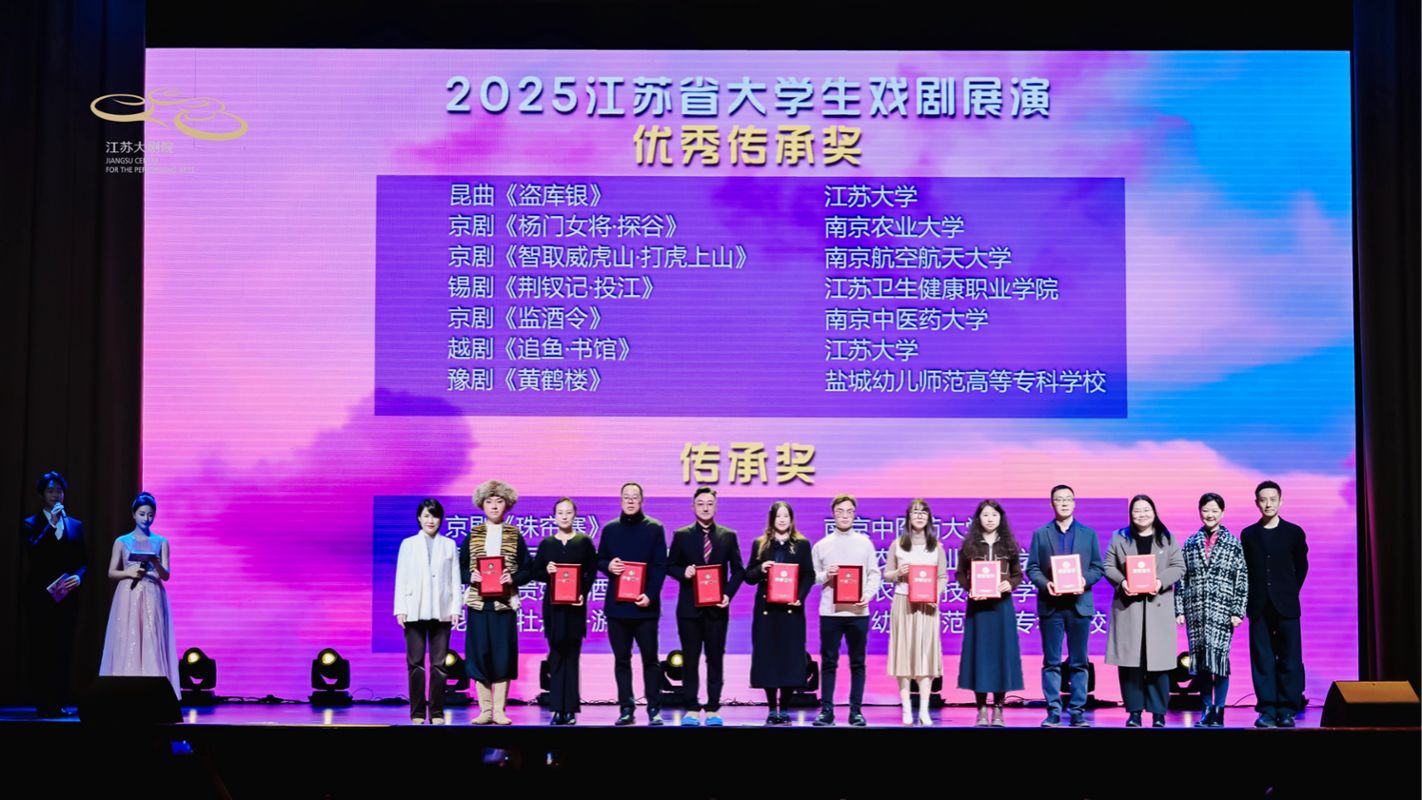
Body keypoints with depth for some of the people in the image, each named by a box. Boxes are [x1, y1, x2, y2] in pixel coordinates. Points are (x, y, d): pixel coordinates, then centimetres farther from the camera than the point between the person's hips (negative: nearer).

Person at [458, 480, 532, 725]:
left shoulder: (515, 536, 6)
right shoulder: (472, 536, 8)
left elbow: (527, 570, 5)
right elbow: (460, 569, 8)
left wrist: (513, 578, -13)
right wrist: (471, 576, -11)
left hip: (505, 602, -1)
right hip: (478, 602, 1)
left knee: (503, 655, -1)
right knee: (479, 654, 0)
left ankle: (499, 711, 4)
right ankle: (485, 710, 7)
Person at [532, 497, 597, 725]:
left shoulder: (584, 542, 5)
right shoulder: (546, 544, 9)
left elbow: (592, 571, 2)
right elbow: (535, 572, 9)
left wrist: (583, 593, -12)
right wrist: (546, 571, -12)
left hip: (575, 604, -1)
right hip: (553, 604, 1)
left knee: (571, 654, 0)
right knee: (557, 654, 1)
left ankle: (570, 709, 2)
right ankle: (557, 708, 3)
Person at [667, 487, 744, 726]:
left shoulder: (728, 536, 5)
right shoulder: (681, 535, 4)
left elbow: (737, 570, 6)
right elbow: (670, 566, 7)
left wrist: (728, 594, -8)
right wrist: (683, 572, -14)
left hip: (716, 607, 0)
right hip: (689, 607, 0)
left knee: (716, 659, 3)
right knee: (690, 659, 3)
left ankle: (713, 709, 8)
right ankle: (691, 709, 8)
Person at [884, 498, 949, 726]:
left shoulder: (936, 545, 9)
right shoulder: (898, 544, 7)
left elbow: (943, 576, 8)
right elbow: (886, 575, 9)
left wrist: (937, 594, -10)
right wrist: (898, 573, -12)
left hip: (927, 605, 1)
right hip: (903, 602, 0)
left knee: (926, 652, -3)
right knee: (904, 651, -2)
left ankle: (924, 710, -3)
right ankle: (906, 710, 2)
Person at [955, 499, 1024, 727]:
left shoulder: (1008, 545, 7)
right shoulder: (969, 545, 4)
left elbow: (1018, 574, 9)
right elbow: (960, 575, 3)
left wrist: (1010, 584, -11)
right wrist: (970, 588, -15)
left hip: (1002, 605, 1)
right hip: (977, 605, -1)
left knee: (1001, 652, 0)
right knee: (979, 652, -1)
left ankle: (998, 709, 7)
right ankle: (982, 709, 4)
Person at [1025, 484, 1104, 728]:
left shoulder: (1089, 533, 11)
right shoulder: (1040, 534, 9)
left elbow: (1097, 568, 7)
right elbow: (1032, 568, 4)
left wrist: (1084, 580, -12)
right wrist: (1045, 584, -14)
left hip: (1079, 604, 1)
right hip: (1050, 604, -1)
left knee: (1079, 662, 2)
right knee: (1051, 662, 0)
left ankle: (1077, 711, 6)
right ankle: (1053, 711, 3)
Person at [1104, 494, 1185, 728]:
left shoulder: (1167, 538, 9)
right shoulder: (1120, 538, 11)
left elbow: (1179, 567, 4)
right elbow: (1108, 566, 7)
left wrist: (1161, 581, -13)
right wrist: (1121, 581, -12)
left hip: (1157, 606, -1)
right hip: (1128, 605, 1)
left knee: (1157, 660, -3)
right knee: (1129, 660, -3)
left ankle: (1158, 713, 4)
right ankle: (1134, 711, 4)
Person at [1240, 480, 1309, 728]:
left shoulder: (1294, 533, 5)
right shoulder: (1248, 535, 8)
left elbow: (1301, 567, 12)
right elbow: (1245, 569, 10)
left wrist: (1289, 593, 7)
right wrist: (1252, 599, 3)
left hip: (1286, 606, -1)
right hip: (1259, 607, 1)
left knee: (1289, 659, -3)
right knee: (1262, 660, 0)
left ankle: (1287, 710, 1)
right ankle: (1267, 710, 3)